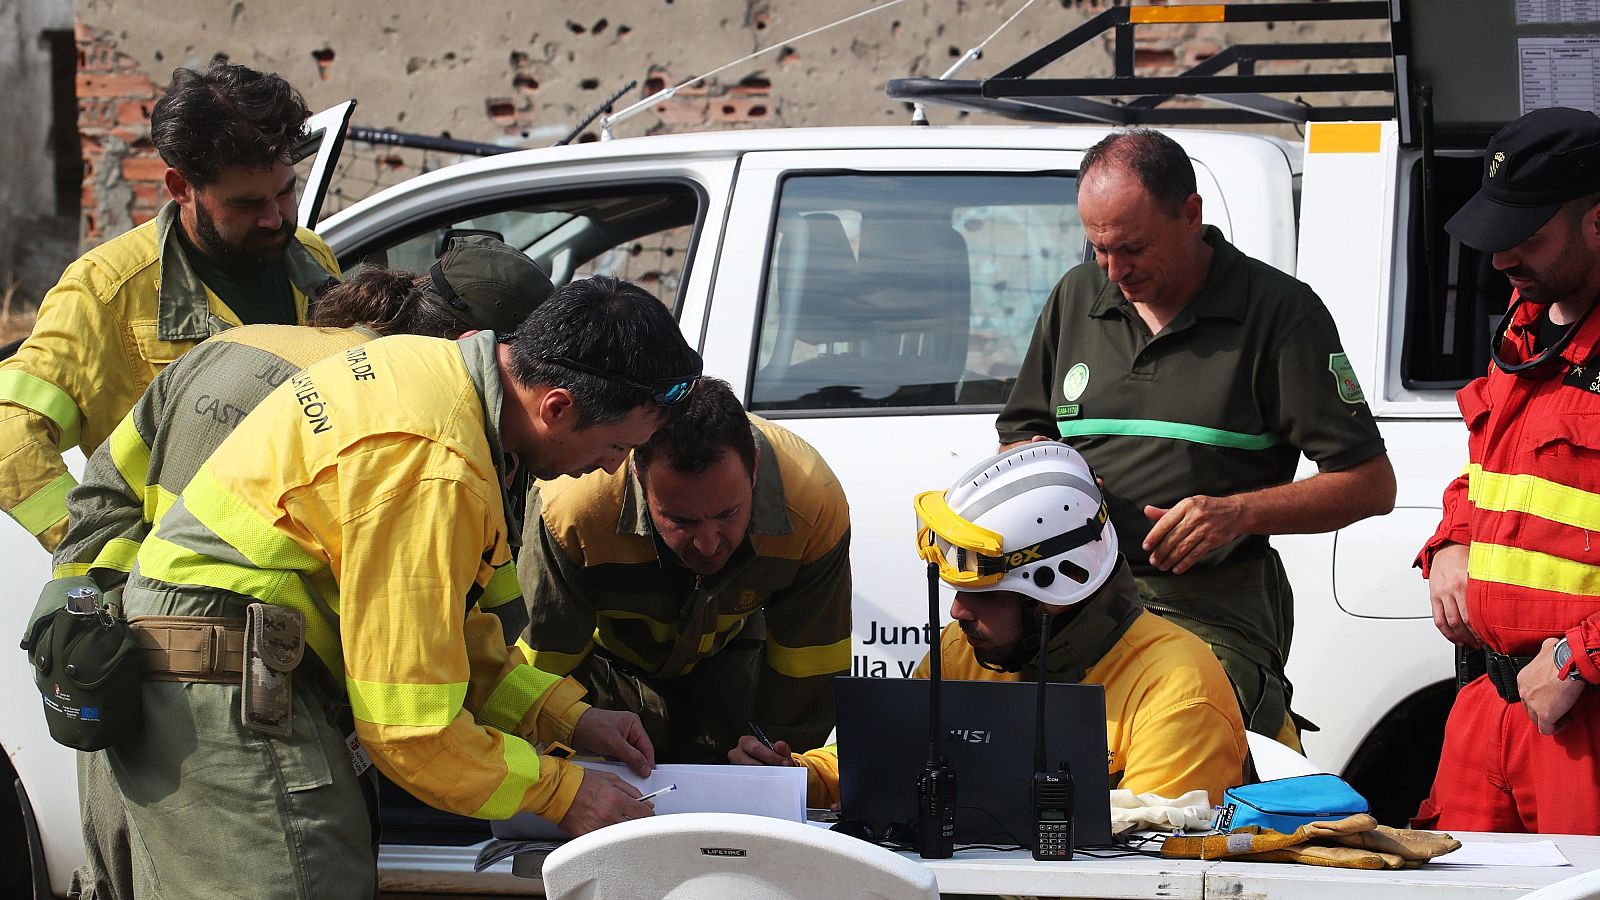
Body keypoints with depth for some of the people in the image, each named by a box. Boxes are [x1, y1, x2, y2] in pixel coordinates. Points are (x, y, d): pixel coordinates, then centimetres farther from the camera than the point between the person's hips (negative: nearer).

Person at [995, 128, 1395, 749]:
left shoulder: (1279, 311, 1)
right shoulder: (1077, 297, 18)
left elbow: (1372, 485, -1)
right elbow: (1017, 436, 30)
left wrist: (1240, 512, -13)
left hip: (1211, 617, -5)